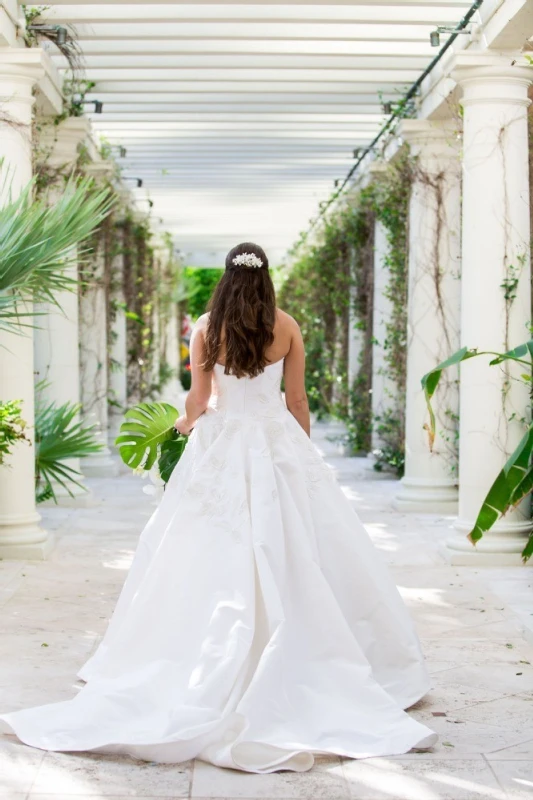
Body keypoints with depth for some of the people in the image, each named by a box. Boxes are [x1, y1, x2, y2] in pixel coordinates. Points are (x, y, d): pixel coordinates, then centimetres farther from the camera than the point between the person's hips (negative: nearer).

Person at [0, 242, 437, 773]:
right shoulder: (286, 327, 1)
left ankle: (207, 673, 6)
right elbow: (297, 401, 3)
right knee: (290, 557, 2)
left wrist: (186, 423, 21)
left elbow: (198, 400, -1)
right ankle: (299, 664, 2)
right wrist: (304, 453, 15)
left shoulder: (207, 328, 0)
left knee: (211, 558, 3)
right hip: (279, 445, 0)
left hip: (220, 447, 0)